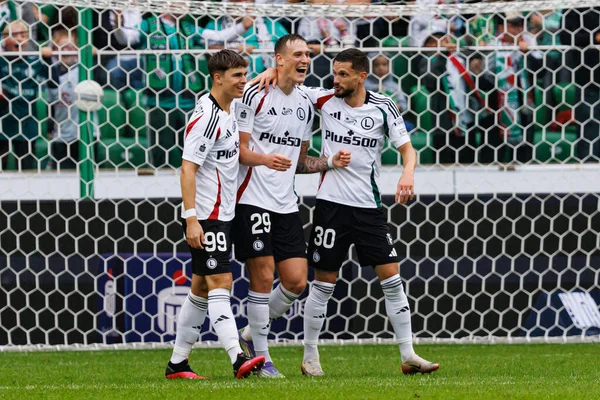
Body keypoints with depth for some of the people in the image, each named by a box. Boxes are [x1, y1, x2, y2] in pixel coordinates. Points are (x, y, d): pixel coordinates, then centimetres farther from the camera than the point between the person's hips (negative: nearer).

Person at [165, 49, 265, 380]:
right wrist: (191, 219, -25)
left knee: (202, 288, 11)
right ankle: (238, 359, -24)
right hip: (205, 217, -9)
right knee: (220, 284, -16)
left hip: (221, 215, 9)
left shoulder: (227, 112, 11)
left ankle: (177, 363, 16)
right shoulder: (206, 118, -17)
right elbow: (187, 169, -20)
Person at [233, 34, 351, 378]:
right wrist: (265, 159, -27)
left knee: (296, 282, 1)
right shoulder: (256, 95, -7)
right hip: (254, 200, -6)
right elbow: (238, 149, -9)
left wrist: (330, 162, 6)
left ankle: (252, 333, 23)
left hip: (287, 204, 6)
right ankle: (261, 358, 4)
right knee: (263, 277, -6)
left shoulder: (305, 104, 14)